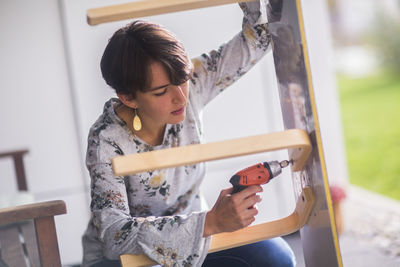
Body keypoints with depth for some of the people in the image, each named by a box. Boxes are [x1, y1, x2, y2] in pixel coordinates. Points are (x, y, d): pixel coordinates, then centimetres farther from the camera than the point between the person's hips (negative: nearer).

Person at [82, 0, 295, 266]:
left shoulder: (190, 88, -15)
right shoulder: (107, 142, -27)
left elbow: (256, 38, -6)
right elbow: (114, 234, -36)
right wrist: (210, 222, -44)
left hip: (191, 238, 5)